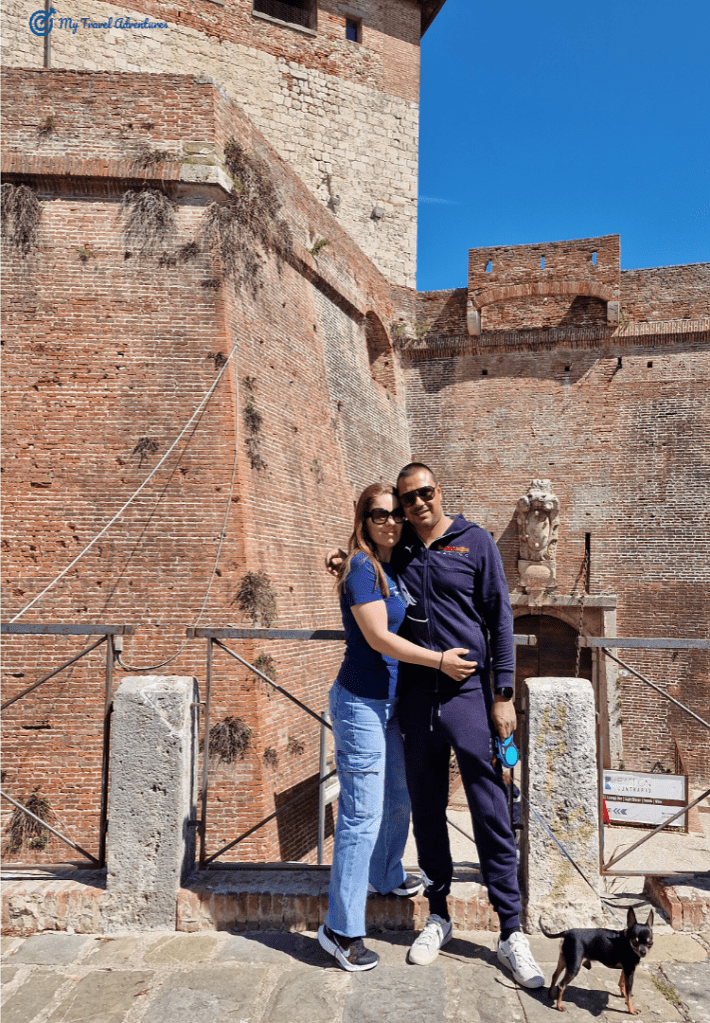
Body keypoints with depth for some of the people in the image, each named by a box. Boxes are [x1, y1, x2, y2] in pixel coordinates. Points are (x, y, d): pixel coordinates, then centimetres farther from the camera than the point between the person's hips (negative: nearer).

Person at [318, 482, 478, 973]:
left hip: (390, 701, 9)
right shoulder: (362, 568, -16)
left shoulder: (395, 568, 9)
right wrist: (439, 660, -18)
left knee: (399, 797, 23)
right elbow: (378, 637, -20)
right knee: (363, 814, -4)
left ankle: (386, 877, 46)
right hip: (362, 703, -9)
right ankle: (341, 929, 8)